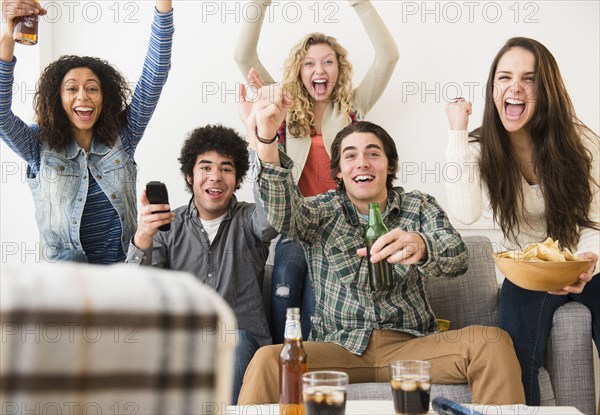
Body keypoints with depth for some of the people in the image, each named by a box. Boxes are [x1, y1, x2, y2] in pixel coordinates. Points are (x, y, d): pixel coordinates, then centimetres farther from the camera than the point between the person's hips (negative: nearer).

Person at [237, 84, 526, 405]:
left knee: (493, 342, -25)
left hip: (411, 344, 1)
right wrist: (266, 138, -33)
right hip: (339, 348, -1)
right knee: (268, 360, -31)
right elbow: (282, 215, -15)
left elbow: (457, 257, -9)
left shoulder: (420, 207, 10)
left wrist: (421, 247, -36)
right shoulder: (322, 211, 9)